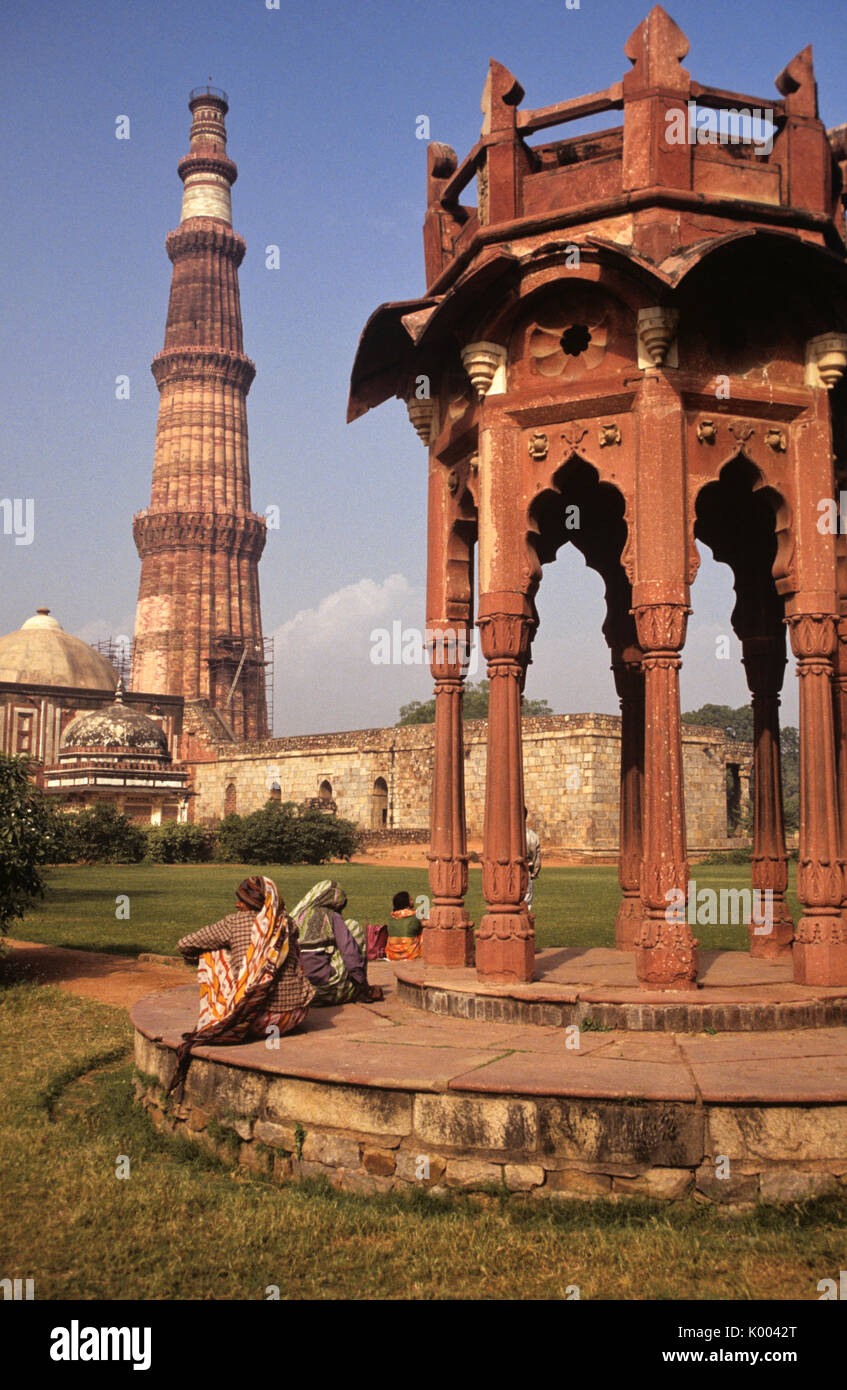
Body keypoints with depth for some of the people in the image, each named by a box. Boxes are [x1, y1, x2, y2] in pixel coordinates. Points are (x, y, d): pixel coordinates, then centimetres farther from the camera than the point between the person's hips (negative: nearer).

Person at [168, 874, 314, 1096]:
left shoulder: (234, 922, -3)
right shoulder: (286, 922, 7)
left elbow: (184, 945, 7)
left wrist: (201, 961, 28)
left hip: (257, 1021, -4)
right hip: (295, 1017, 4)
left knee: (211, 954, 12)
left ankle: (214, 1021, 23)